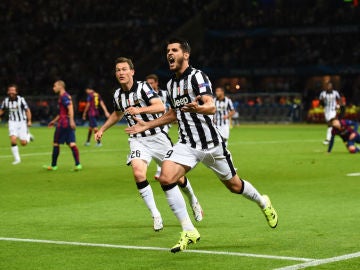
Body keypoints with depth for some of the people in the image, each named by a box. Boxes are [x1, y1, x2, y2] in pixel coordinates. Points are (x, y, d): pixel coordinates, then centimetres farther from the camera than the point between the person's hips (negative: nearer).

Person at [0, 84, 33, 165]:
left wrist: (29, 121, -12)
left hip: (22, 122, -2)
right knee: (13, 140, -17)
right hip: (12, 122, 2)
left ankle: (28, 136, 33)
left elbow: (27, 110, -6)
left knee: (23, 143, -4)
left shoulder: (21, 99, -13)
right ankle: (17, 158, -3)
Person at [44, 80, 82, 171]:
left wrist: (71, 121, -31)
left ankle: (53, 165, 11)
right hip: (68, 124, 9)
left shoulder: (64, 96, -11)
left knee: (56, 143, 3)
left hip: (63, 123, -9)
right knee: (72, 144, 1)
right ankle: (78, 164, -8)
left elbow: (70, 108, -23)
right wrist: (54, 121, 34)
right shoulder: (65, 96, 20)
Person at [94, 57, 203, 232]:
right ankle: (155, 215, -15)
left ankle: (193, 201, 36)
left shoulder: (143, 87, -12)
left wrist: (140, 110, -38)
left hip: (157, 137, -3)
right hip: (137, 140, 3)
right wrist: (102, 129, 25)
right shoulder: (117, 95, 6)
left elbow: (161, 107, -26)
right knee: (138, 173, -24)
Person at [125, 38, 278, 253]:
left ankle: (263, 203, 43)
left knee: (234, 185, 9)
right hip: (186, 144, 6)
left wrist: (197, 108, -50)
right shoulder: (171, 84, 10)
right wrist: (147, 126, 23)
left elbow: (211, 107, -27)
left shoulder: (197, 76, -13)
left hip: (210, 143, -5)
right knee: (166, 179, -19)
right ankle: (189, 232, -13)